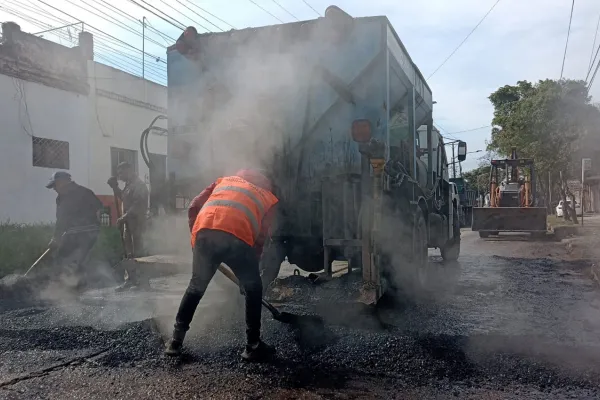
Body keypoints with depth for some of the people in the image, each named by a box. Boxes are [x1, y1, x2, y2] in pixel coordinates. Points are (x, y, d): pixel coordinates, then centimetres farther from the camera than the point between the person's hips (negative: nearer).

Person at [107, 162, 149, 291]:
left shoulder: (139, 185, -14)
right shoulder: (129, 185, 16)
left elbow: (137, 206, -22)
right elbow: (124, 198, 28)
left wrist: (123, 218, -22)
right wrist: (115, 187, 18)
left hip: (136, 222, -10)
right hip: (129, 222, 10)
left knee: (137, 251, -6)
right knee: (129, 252, 12)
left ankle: (142, 280, 0)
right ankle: (131, 279, 19)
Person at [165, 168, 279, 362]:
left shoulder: (225, 180, 36)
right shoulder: (268, 197, 30)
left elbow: (193, 207, 24)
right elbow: (260, 238, 23)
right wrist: (250, 265, 31)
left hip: (205, 233, 3)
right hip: (237, 237, -2)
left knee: (196, 287, 23)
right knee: (253, 290, 19)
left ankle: (176, 341, 31)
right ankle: (253, 347, 21)